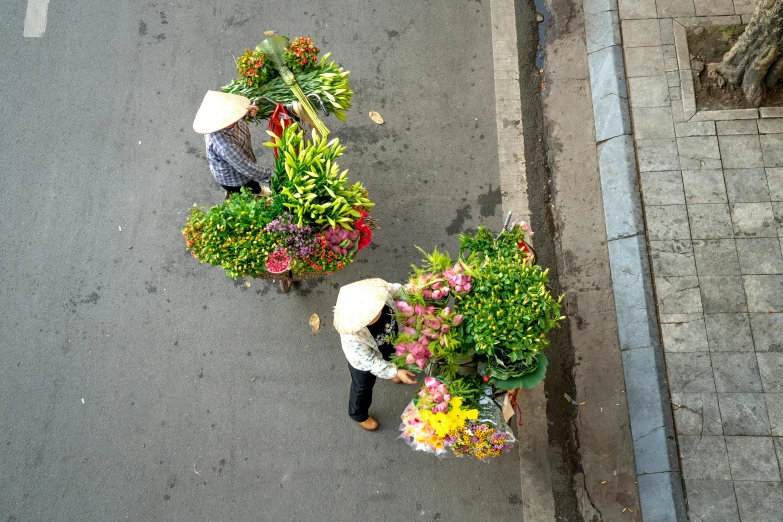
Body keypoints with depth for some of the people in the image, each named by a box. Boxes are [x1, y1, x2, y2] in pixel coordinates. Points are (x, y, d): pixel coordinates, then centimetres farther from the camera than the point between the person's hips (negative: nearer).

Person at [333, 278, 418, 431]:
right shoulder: (352, 337, -48)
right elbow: (369, 361, -31)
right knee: (364, 387, 25)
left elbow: (394, 289, -14)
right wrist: (395, 372, -28)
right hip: (366, 359, -4)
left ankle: (388, 371, 77)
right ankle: (359, 415, 58)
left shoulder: (374, 292, -40)